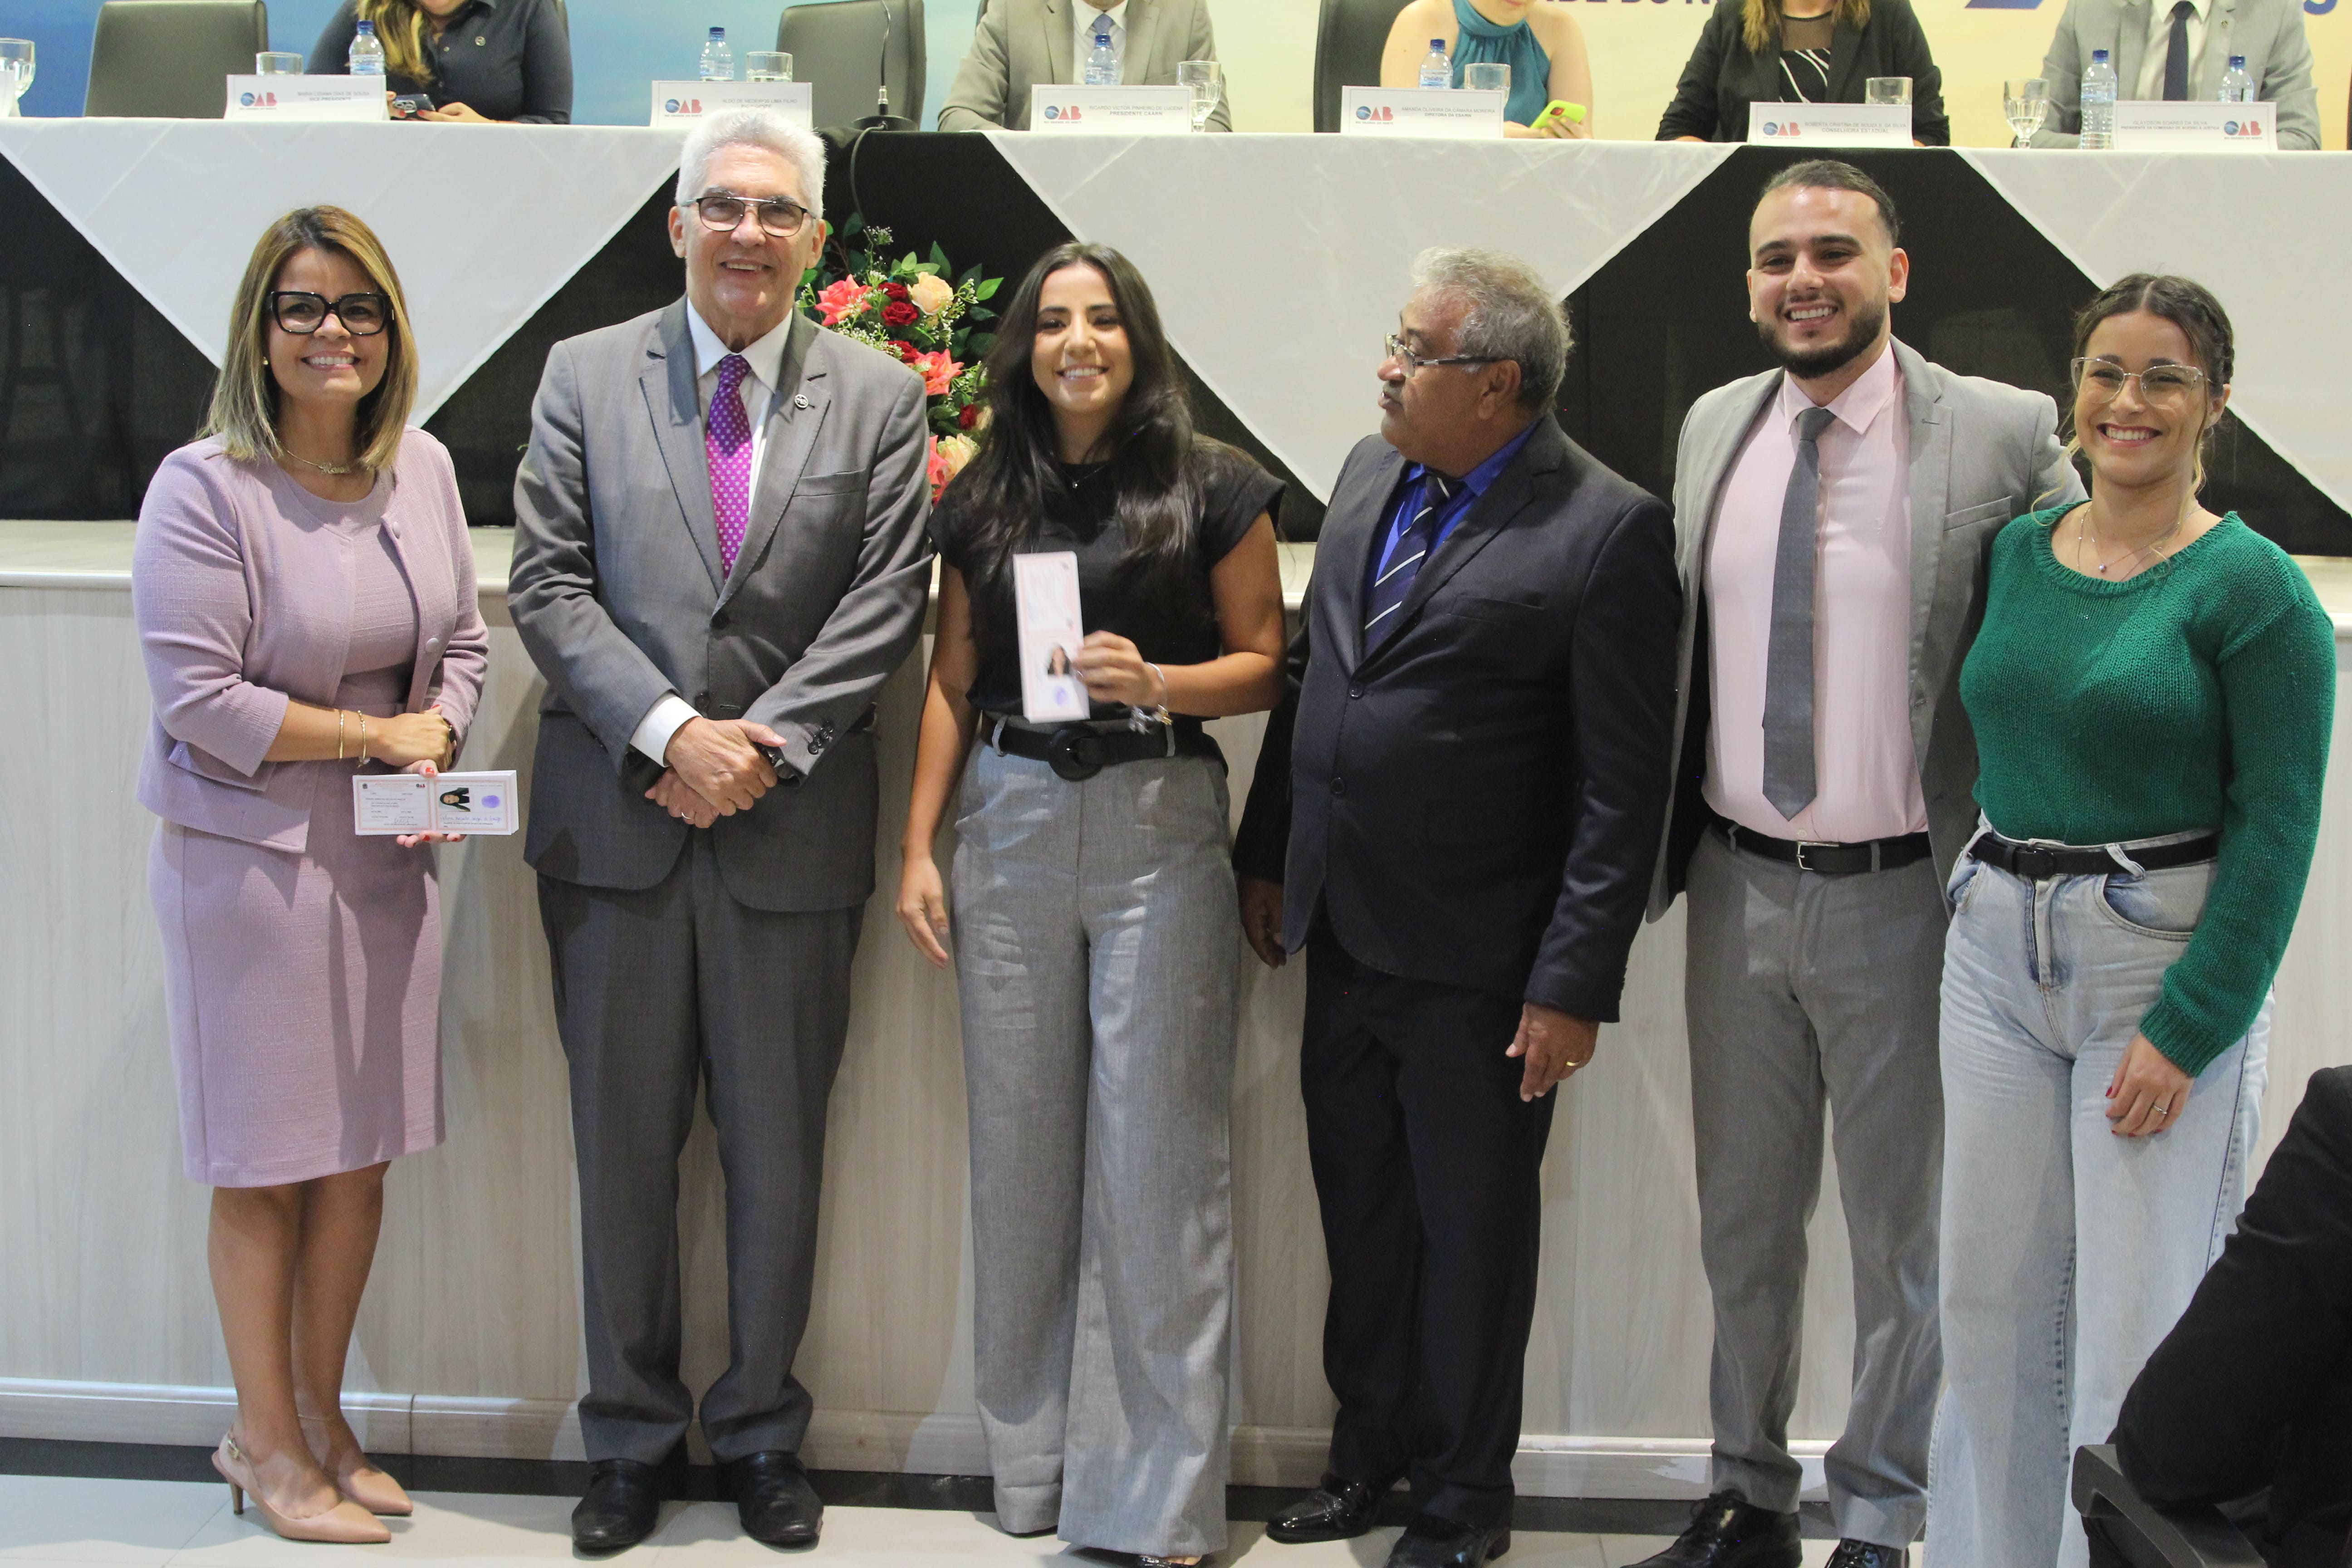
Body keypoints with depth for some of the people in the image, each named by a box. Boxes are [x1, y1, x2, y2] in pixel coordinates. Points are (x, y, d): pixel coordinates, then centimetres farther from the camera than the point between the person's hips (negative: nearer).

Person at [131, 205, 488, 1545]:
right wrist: (376, 735, -12)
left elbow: (465, 644, 13)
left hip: (388, 860, 6)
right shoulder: (204, 489, -12)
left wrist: (436, 740, -7)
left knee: (363, 1154, 12)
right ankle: (267, 1443, 21)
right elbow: (201, 699, -17)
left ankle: (321, 1419, 29)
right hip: (251, 863, -6)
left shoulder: (421, 469, 7)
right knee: (266, 1165, 5)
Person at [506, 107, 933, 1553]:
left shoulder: (882, 398, 3)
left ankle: (764, 1433, 25)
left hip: (793, 830, 0)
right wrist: (668, 730, -14)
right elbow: (550, 586, -2)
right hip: (618, 822, 1)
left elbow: (887, 602, -3)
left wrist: (765, 743, -13)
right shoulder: (586, 376, 5)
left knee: (779, 1153, 9)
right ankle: (634, 1436, 24)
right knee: (623, 1148, 9)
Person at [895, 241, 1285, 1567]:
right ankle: (1032, 1456, 22)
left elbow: (1265, 663, 1)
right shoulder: (984, 499, 10)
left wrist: (1158, 683, -17)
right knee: (1019, 1144, 8)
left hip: (1158, 822, -3)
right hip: (1010, 818, 3)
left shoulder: (1214, 488, 0)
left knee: (1158, 1153, -3)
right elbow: (952, 685, 13)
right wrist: (919, 847, 7)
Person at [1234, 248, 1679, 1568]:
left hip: (1475, 965, -6)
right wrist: (1268, 859, 15)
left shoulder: (1608, 530, -16)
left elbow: (1623, 788, -16)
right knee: (1360, 1210, 19)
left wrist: (1574, 986, -17)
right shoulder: (1371, 475, 7)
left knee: (1472, 1230, 10)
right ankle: (1371, 1447, 38)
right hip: (1342, 935, 6)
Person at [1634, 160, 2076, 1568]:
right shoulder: (1715, 428, 6)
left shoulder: (2002, 434, -10)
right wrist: (1666, 846, 11)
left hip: (1903, 897, -4)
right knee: (1744, 1217, 17)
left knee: (1900, 1232, 9)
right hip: (1739, 885, 5)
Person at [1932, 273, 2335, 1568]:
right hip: (1996, 943, 5)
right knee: (1989, 1293, 11)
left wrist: (2186, 1030, -15)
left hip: (2167, 957, -5)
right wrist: (1986, 899, 4)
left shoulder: (2252, 588, -9)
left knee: (2138, 1317, 1)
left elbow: (2275, 828, -11)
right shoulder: (2015, 552, 7)